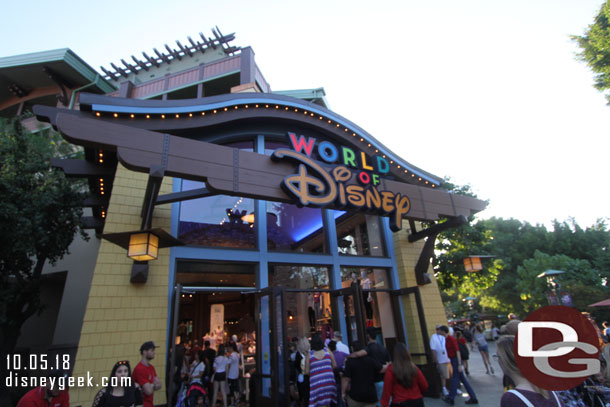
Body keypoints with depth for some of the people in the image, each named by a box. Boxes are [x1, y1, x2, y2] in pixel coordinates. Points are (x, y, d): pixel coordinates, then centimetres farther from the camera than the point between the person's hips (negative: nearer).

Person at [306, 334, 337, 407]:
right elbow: (334, 366, 3)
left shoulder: (309, 355, -6)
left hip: (316, 382, -2)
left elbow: (307, 371, -4)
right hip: (329, 381, 2)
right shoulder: (328, 351, -2)